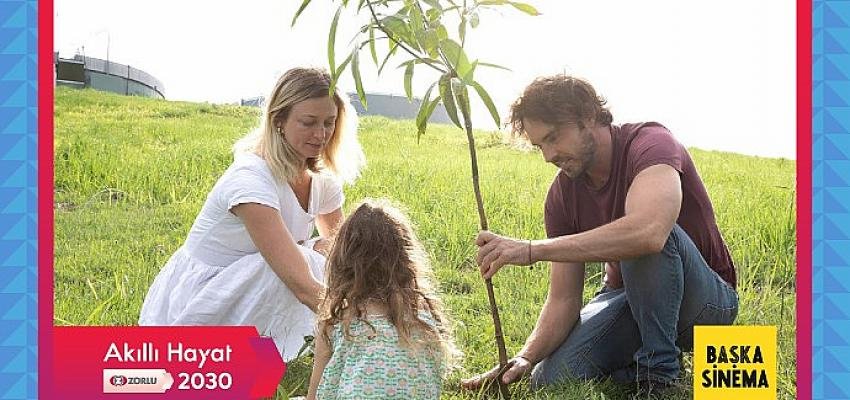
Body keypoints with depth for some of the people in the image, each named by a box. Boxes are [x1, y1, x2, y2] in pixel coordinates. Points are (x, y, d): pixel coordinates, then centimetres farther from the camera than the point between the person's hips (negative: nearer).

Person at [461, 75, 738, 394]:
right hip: (628, 299, 5)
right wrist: (526, 357, -26)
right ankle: (637, 363, 8)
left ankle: (659, 375, -20)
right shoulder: (563, 194, -6)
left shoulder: (651, 143, -24)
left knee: (648, 238, -37)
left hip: (709, 300, -5)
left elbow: (649, 232, -46)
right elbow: (563, 299, -7)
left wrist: (534, 249, -47)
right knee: (550, 379, -20)